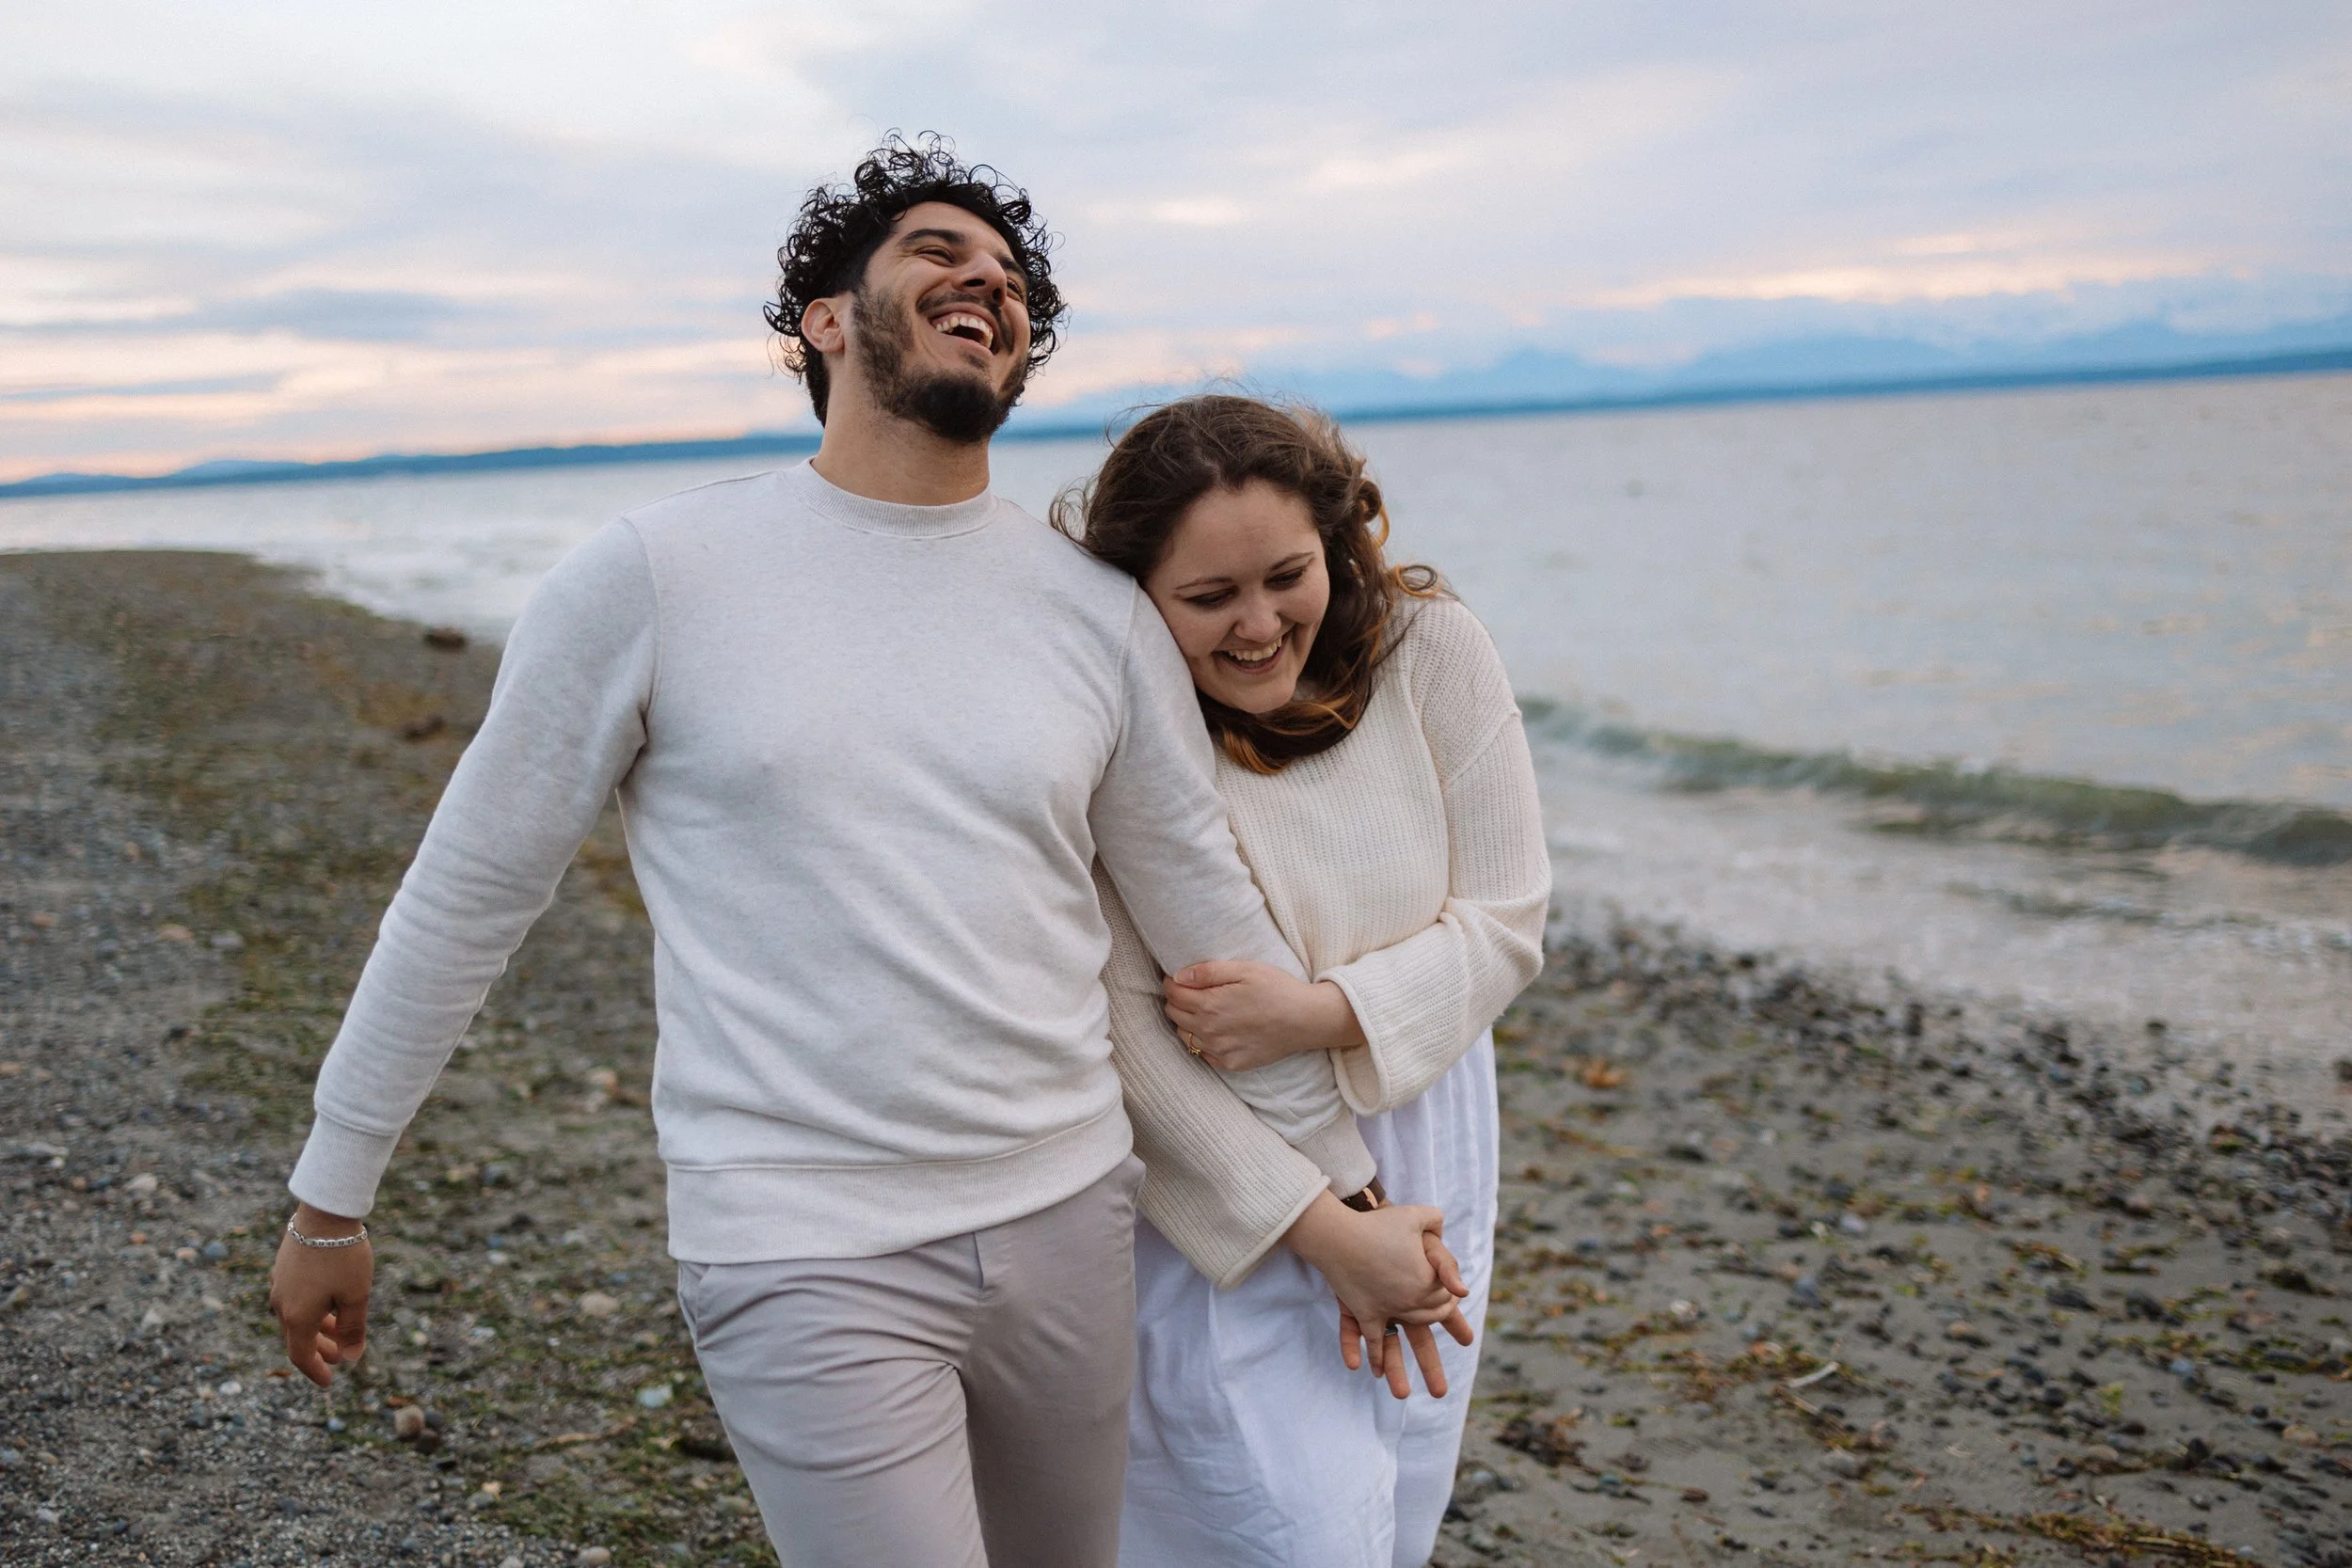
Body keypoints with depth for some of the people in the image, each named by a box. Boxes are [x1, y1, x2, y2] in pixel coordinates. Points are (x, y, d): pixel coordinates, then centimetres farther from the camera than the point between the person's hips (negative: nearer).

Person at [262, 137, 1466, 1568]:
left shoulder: (1101, 611, 2)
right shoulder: (656, 577, -6)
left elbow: (1213, 915, 8)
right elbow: (469, 894, 0)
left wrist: (1346, 1211, 7)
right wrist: (331, 1201, 7)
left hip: (1069, 1220, 5)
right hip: (805, 1264, -4)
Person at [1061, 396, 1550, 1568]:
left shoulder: (1432, 650, -10)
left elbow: (1504, 924, -6)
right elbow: (1124, 1031, -17)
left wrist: (1319, 1012, -23)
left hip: (1418, 1171, 4)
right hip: (1213, 1196, -3)